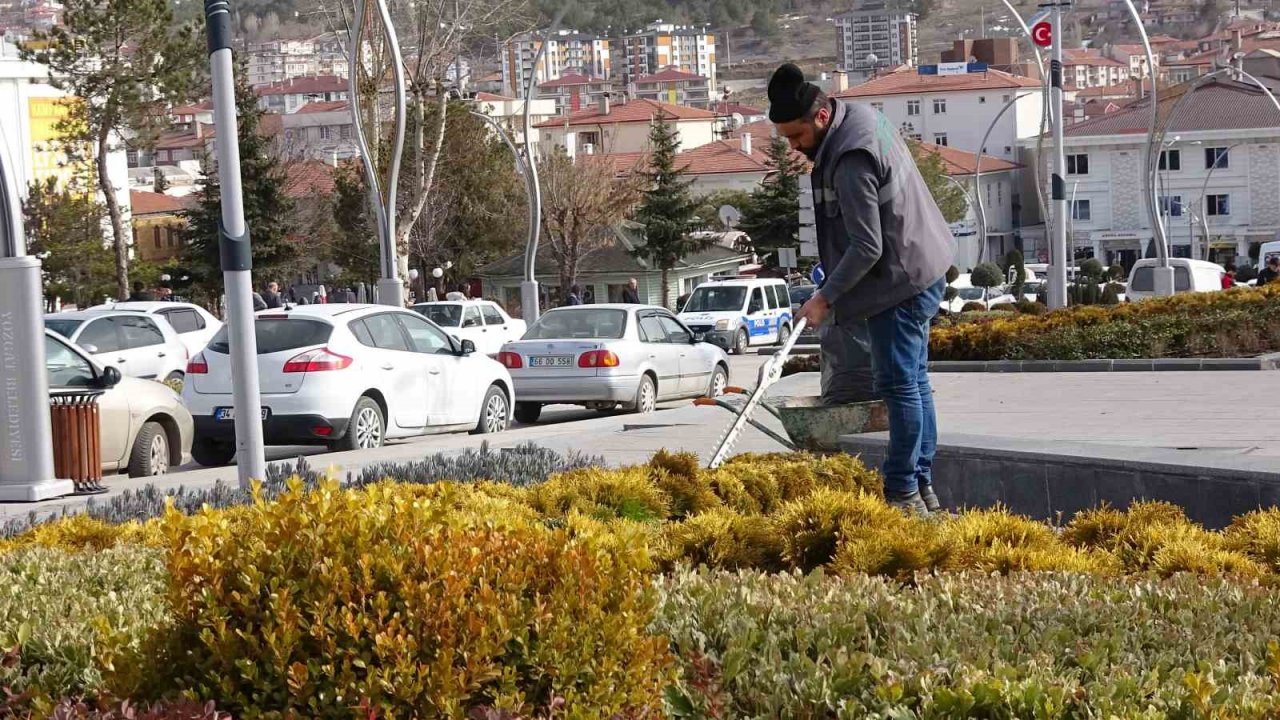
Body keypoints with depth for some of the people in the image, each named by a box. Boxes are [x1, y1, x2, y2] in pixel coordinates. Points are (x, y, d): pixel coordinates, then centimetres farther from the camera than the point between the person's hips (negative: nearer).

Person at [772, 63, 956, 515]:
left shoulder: (851, 160, -26)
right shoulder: (859, 118, 7)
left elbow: (867, 248, -26)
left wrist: (825, 298, -18)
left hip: (900, 282, -11)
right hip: (920, 271, 11)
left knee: (899, 385, -7)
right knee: (913, 382, 15)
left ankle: (904, 494, -3)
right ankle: (922, 486, 22)